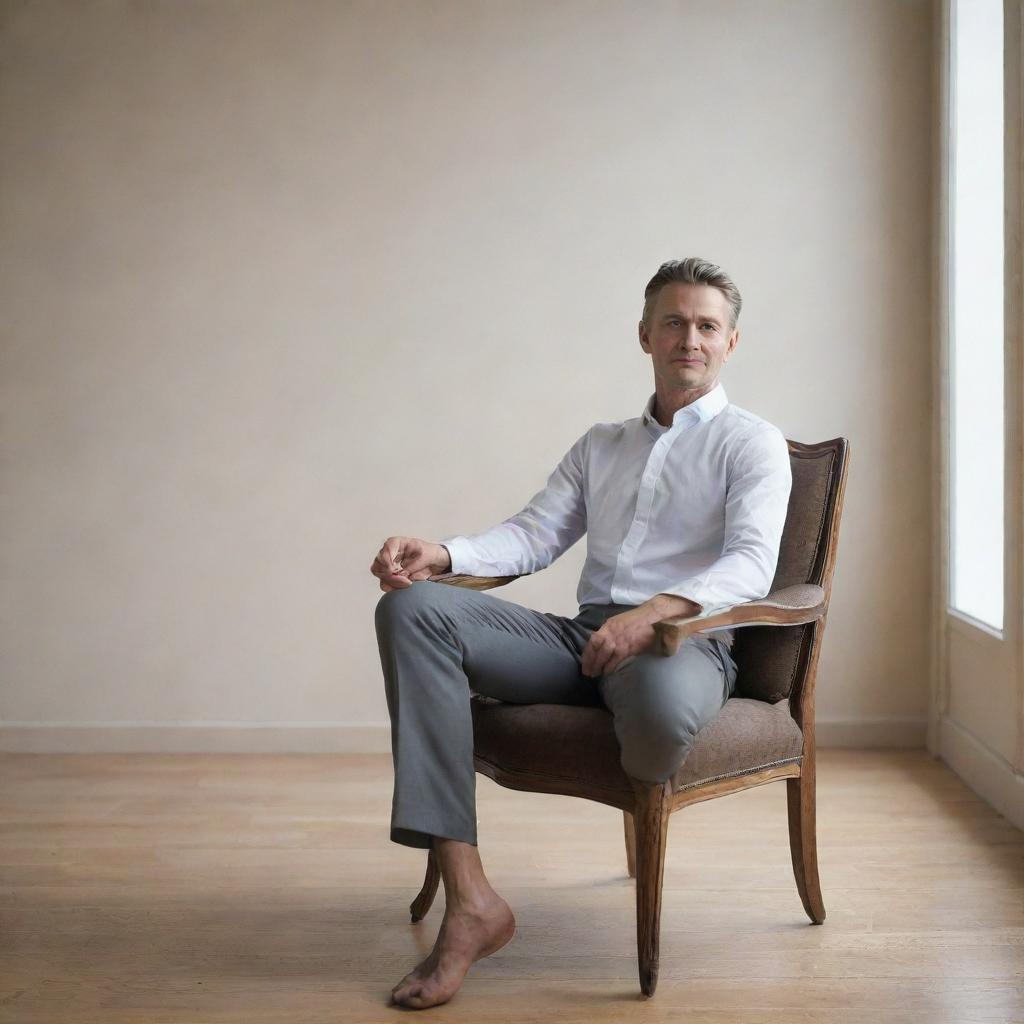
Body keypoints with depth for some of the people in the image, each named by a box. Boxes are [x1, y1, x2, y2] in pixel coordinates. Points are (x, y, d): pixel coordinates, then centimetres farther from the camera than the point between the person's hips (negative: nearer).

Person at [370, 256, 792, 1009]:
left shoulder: (751, 443, 8)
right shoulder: (601, 445, 26)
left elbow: (751, 566, -9)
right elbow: (535, 535, 15)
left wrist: (656, 610, -28)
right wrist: (443, 553, -6)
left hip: (683, 640, -5)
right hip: (582, 636, 6)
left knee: (663, 704, -45)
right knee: (413, 609, -20)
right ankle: (470, 901, -29)